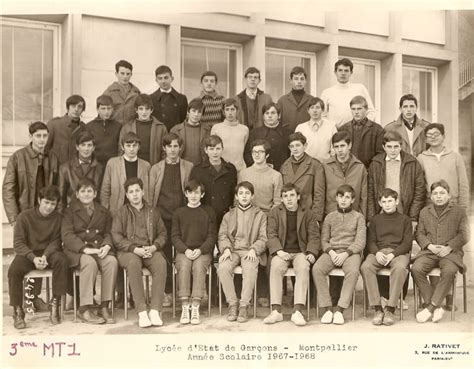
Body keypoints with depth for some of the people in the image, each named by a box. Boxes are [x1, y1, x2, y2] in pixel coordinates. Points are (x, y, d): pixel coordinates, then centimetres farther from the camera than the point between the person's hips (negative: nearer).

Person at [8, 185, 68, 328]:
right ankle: (18, 312, -16)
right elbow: (18, 243, -10)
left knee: (61, 260, -32)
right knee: (14, 269, -31)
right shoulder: (24, 216, -7)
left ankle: (55, 304, -22)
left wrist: (45, 256, -22)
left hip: (48, 252, 1)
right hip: (28, 253, -1)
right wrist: (33, 258, -25)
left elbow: (55, 241, -2)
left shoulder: (58, 218, -2)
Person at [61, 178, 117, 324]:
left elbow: (108, 233, 13)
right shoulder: (70, 211, 9)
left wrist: (107, 245, -11)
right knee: (90, 262, -36)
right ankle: (85, 309, -29)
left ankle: (104, 307, -24)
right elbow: (67, 235, -4)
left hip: (99, 249, 3)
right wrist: (85, 248, -19)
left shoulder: (103, 212, 21)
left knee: (112, 261, -30)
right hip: (77, 251, -3)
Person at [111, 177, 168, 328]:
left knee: (161, 264, -32)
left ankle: (155, 310, -34)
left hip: (150, 250, 2)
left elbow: (162, 233, 16)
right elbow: (116, 236, 2)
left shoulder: (153, 212, 20)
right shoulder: (122, 213, 13)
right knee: (133, 263, -38)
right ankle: (142, 311, -37)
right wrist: (135, 249, -12)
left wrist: (154, 247, -6)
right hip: (129, 250, -2)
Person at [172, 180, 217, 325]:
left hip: (203, 251, -1)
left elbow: (212, 235, 5)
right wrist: (185, 250, -10)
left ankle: (195, 307, -33)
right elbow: (175, 236, 8)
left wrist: (200, 250, -12)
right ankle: (185, 308, -32)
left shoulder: (209, 212, 13)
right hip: (183, 251, 1)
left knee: (199, 266, -32)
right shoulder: (179, 213, 15)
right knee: (184, 266, -31)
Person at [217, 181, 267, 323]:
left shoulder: (260, 215, 15)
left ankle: (244, 306, -25)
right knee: (223, 268, -30)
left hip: (250, 251, -2)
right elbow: (222, 235, 11)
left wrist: (253, 249, -13)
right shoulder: (228, 215, 21)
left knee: (250, 269, -35)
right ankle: (232, 304, -18)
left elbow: (263, 238, 6)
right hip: (232, 250, 2)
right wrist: (226, 248, -9)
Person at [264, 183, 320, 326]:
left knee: (303, 268, -33)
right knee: (275, 267, -32)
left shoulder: (308, 214, 11)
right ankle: (276, 311, -31)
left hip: (300, 252, 0)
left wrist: (311, 253, -13)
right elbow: (272, 235, 2)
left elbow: (314, 236, 6)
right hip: (282, 252, 0)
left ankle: (297, 311, -35)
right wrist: (279, 251, -16)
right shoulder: (275, 212, 10)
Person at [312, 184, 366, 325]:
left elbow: (360, 242, 2)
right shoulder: (330, 217, 18)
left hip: (351, 252, -2)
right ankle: (327, 309, -25)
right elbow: (324, 240, 14)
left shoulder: (358, 217, 11)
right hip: (331, 251, 2)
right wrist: (331, 252, -8)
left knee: (353, 271, -36)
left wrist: (346, 253, -13)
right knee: (317, 269, -29)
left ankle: (340, 310, -31)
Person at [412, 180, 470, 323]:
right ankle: (436, 308, -21)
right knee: (416, 269, -28)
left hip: (450, 252, -2)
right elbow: (419, 233, 13)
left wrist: (449, 247, -12)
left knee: (449, 271, -35)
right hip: (429, 251, 2)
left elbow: (464, 235, 3)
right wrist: (429, 246, -6)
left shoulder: (459, 211, 11)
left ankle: (430, 307, -28)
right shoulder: (424, 212, 19)